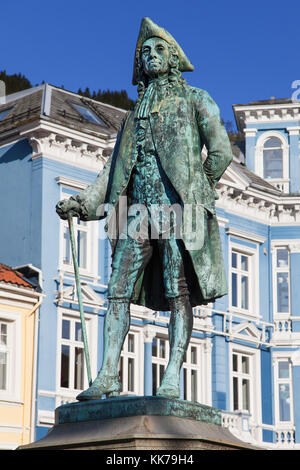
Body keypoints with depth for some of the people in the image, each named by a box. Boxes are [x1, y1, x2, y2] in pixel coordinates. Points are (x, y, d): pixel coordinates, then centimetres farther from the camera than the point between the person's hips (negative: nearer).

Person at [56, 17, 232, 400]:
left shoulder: (195, 100, 13)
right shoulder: (135, 114, 25)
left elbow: (220, 151, 4)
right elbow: (114, 169, 18)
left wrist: (197, 192, 3)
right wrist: (83, 202, 6)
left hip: (177, 207, -4)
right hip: (139, 209, 5)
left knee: (178, 293, -8)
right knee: (118, 291, -7)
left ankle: (172, 378, -10)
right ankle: (107, 376, -10)